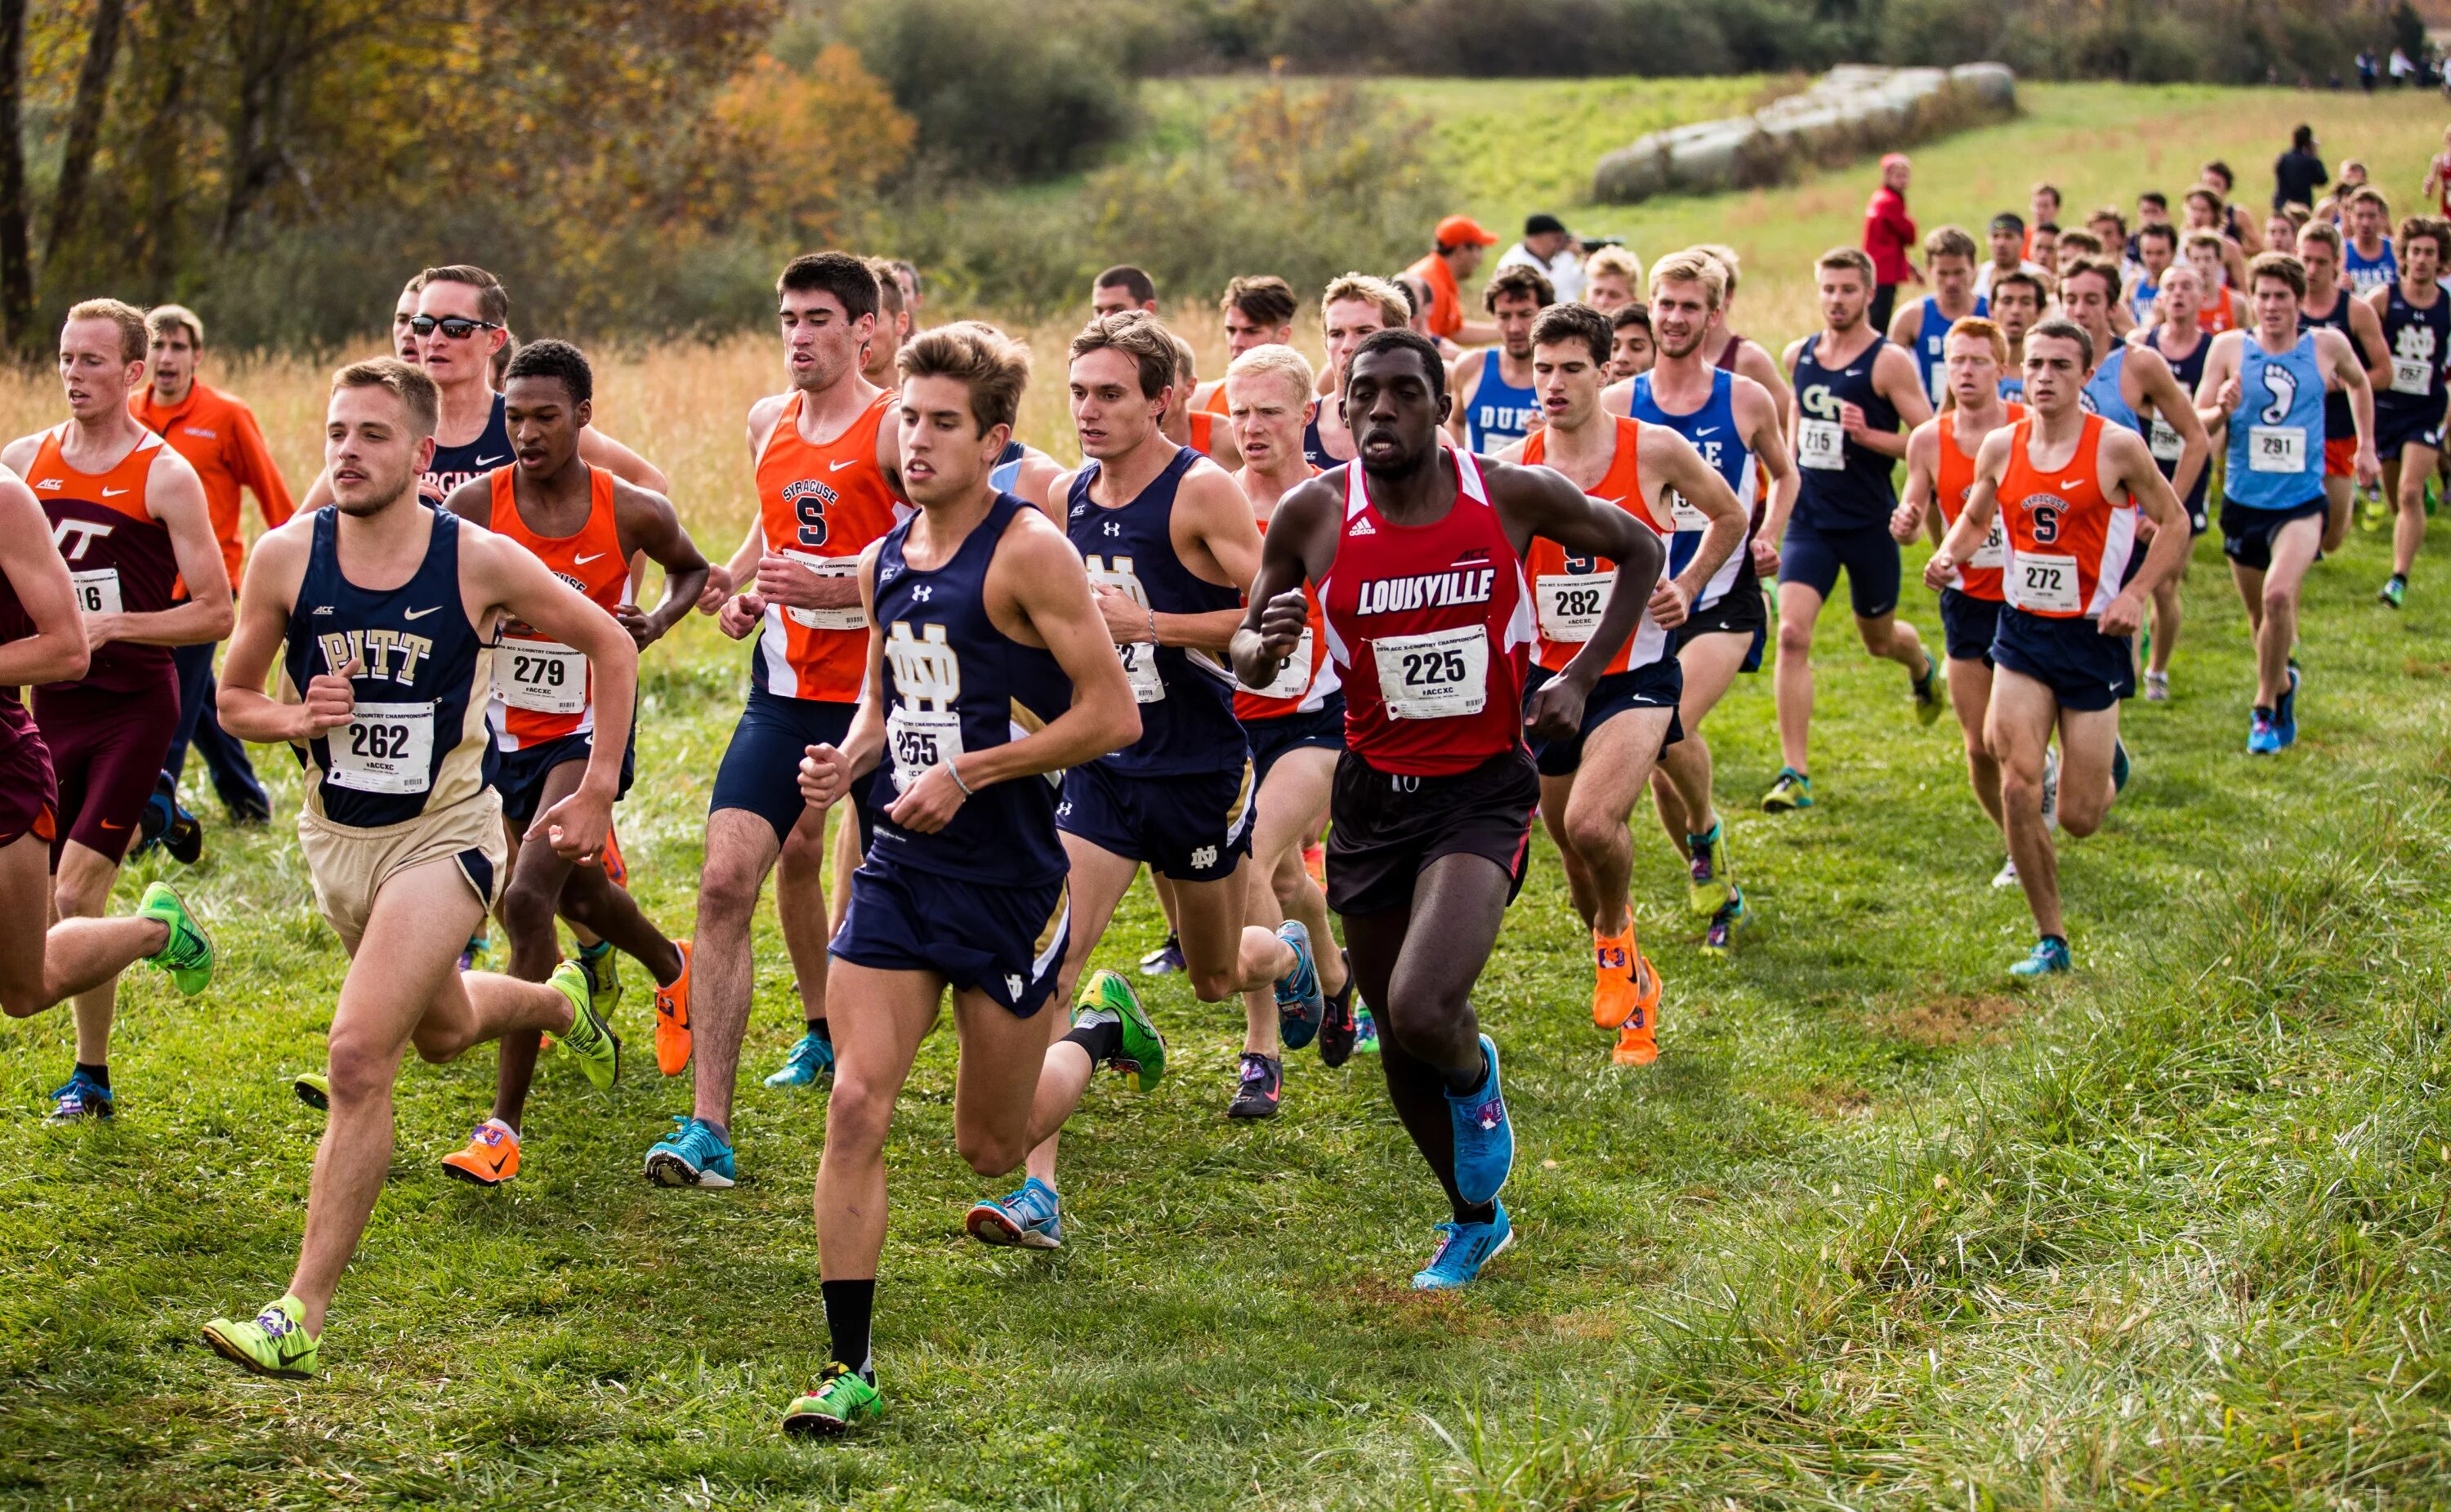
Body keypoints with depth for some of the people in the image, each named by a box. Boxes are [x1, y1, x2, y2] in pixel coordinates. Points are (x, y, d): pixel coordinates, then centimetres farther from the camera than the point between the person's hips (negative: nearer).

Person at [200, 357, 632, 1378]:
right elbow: (233, 699, 4)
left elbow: (610, 647, 1)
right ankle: (559, 1002, 62)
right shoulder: (286, 558, -9)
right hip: (336, 837, 5)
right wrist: (298, 719, -18)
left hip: (444, 837, -5)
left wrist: (598, 793, 0)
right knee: (442, 1032, 26)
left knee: (360, 1055, -21)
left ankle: (303, 1314, -16)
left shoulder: (482, 564, -15)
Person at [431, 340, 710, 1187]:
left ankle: (506, 1124, -15)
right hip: (508, 729, 4)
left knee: (528, 901, -20)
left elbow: (692, 569, 9)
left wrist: (655, 624, -10)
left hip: (590, 730, -4)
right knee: (577, 894, 23)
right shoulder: (475, 507, -11)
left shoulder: (632, 513, -12)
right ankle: (674, 971, 59)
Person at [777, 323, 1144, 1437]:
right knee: (856, 1106, -11)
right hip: (901, 873, 5)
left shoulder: (1028, 553, -12)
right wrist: (847, 760, 1)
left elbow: (1113, 715, -15)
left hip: (1009, 881, -5)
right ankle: (848, 1369, -5)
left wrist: (967, 773, -18)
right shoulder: (882, 563, 8)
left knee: (990, 1149, 9)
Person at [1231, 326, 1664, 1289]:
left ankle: (1476, 1080, 13)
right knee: (1397, 1040, 13)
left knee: (1424, 1010, -25)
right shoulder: (1314, 516, -7)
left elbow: (1640, 552, 8)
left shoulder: (1513, 496, -10)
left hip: (1484, 789, -3)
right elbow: (1245, 658, 5)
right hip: (1372, 793, 3)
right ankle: (1475, 1219, 38)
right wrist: (1265, 644, -20)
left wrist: (1581, 678, -2)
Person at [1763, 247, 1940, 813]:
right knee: (1792, 634, -16)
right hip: (1809, 518, 3)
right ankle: (1795, 774, -15)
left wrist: (1868, 435, -25)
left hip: (1869, 522, -3)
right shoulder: (1798, 355, 5)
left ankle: (1923, 665, 57)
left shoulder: (1889, 361, -11)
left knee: (1878, 637, 17)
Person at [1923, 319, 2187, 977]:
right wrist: (1950, 553, -4)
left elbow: (2174, 524, -1)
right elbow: (1975, 518, 18)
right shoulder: (2000, 447, 1)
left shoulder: (2118, 447, -10)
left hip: (2093, 635, -3)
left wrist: (2136, 594, -14)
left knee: (2078, 818, 1)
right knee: (2017, 786, -12)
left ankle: (2108, 761, 40)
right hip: (2023, 632, 3)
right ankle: (2051, 940, 2)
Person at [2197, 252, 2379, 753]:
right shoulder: (2229, 348, -4)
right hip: (2243, 501, 2)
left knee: (2279, 594, -25)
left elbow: (2359, 383, 21)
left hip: (2302, 501, -2)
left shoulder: (2328, 346, -2)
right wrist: (2222, 411, -25)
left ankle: (2265, 708, -10)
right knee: (2261, 615, 14)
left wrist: (2366, 446, 19)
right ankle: (2284, 684, 44)